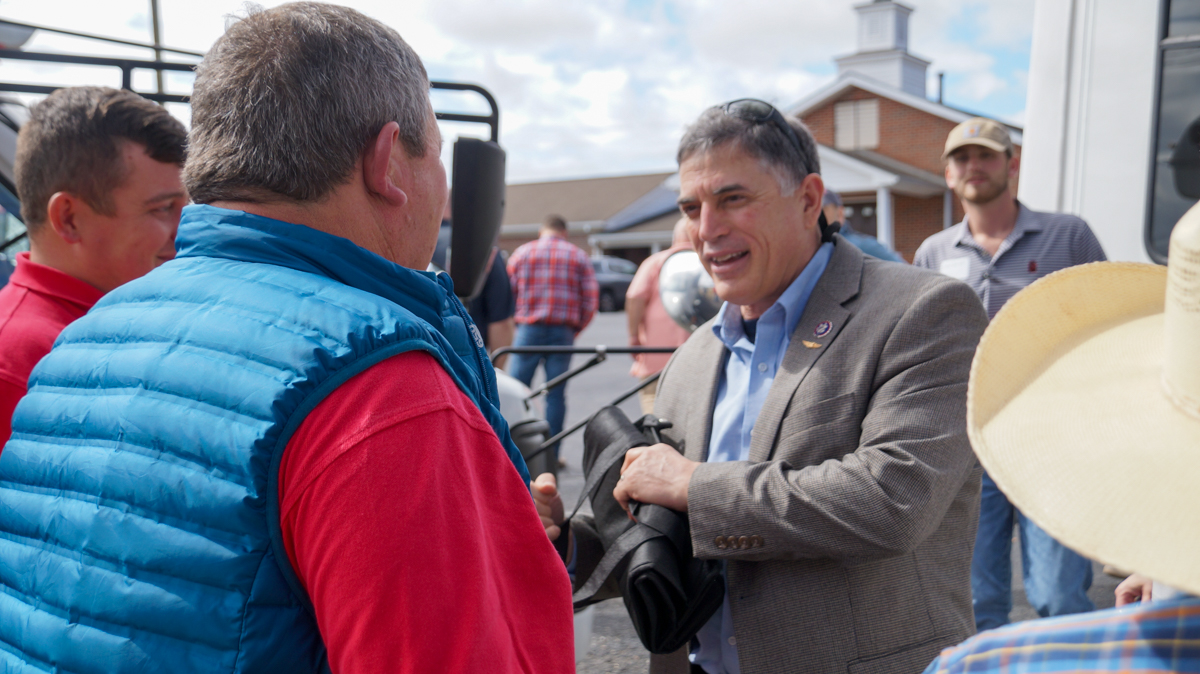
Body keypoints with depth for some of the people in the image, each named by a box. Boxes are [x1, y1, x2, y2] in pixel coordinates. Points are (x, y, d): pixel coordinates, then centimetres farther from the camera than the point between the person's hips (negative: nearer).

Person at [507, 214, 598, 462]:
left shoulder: (522, 252, 8)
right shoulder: (579, 257, 10)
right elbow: (591, 299, 1)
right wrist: (575, 329, 10)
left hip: (528, 329, -1)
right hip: (563, 332, 1)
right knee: (556, 393, 4)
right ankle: (551, 453, 6)